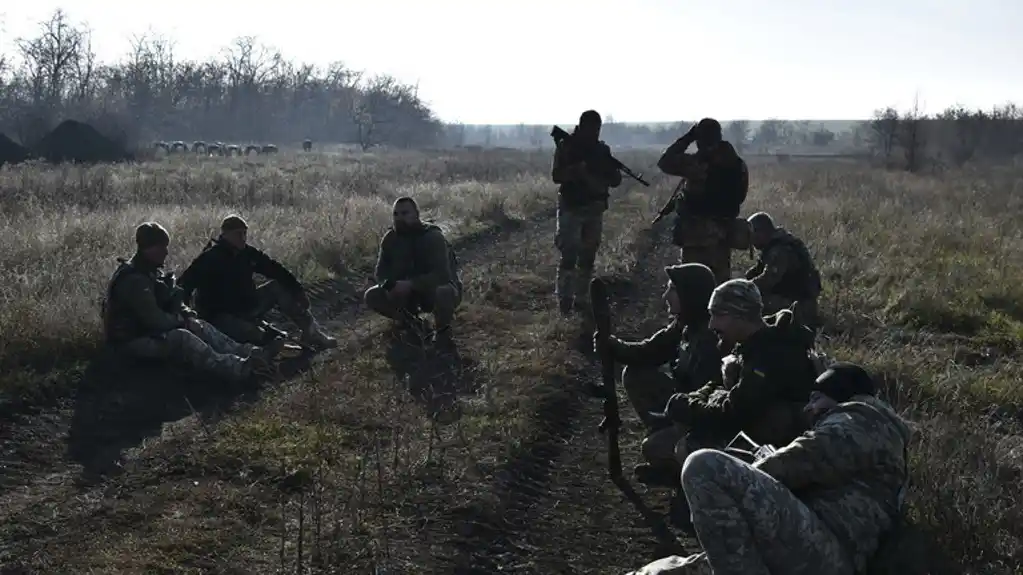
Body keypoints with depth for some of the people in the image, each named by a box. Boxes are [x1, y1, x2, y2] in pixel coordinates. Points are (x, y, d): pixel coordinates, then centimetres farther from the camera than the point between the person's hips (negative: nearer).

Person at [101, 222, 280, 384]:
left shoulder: (151, 271, 8)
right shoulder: (134, 280, -25)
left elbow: (170, 302, 16)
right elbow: (156, 320, -28)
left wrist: (186, 314, -4)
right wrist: (181, 320, -11)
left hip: (148, 329, 10)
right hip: (131, 340, -10)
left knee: (198, 326, -3)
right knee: (179, 337, -31)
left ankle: (247, 352, -16)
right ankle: (240, 369, -45)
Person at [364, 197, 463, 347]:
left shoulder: (433, 236, -24)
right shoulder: (390, 238, -6)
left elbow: (441, 274, -33)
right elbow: (381, 272, -2)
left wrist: (410, 284, -42)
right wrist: (391, 285, -25)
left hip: (435, 288, -5)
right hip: (408, 293, 6)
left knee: (444, 293, -41)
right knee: (372, 296, -12)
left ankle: (442, 329, -8)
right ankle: (410, 322, 10)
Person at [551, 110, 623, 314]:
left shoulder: (602, 150, 10)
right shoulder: (565, 147, -2)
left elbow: (616, 180, 7)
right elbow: (556, 176, -10)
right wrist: (576, 170, -27)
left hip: (595, 209, 5)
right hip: (571, 208, -5)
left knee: (588, 257, 6)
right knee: (569, 255, -12)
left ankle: (582, 299, 12)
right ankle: (564, 300, -11)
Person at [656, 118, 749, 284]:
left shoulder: (696, 162, -14)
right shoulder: (738, 164, 4)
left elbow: (664, 162, -3)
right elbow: (739, 195, 12)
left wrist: (687, 138, 3)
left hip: (697, 232, -6)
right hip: (724, 232, 6)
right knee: (720, 279, 13)